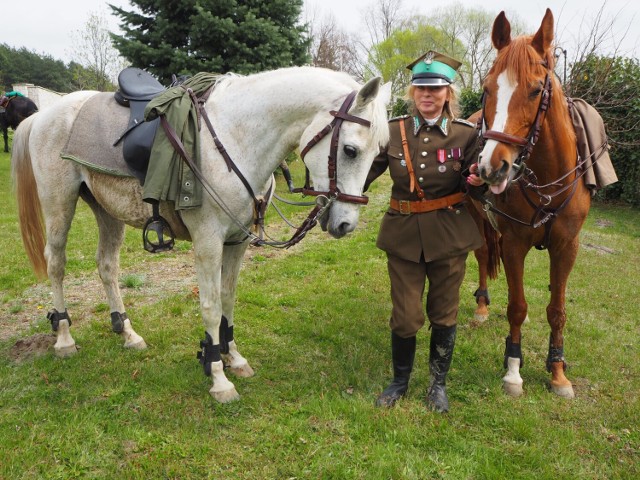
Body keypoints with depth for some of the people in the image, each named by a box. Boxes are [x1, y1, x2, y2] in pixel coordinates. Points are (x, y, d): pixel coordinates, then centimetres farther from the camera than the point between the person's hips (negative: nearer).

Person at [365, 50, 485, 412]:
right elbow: (366, 170, -9)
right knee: (405, 316, 6)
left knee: (444, 314, 12)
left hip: (449, 234, 0)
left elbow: (470, 183, 4)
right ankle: (400, 381, 31)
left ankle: (439, 383, 34)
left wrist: (475, 181, -19)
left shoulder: (466, 134, -3)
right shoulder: (394, 131, -3)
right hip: (404, 233, 0)